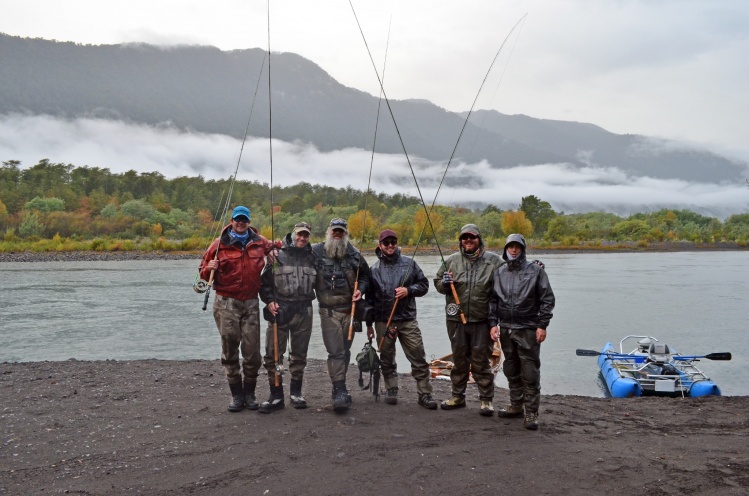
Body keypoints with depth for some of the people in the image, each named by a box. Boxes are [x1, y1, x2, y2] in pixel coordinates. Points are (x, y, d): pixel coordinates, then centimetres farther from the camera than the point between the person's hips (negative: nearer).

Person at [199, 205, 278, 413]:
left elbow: (272, 247, 29)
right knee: (230, 350, 2)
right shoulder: (219, 244, 1)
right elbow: (204, 272, 7)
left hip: (251, 303, 2)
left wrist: (273, 252, 6)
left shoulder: (259, 242, 7)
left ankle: (249, 393, 16)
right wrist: (209, 269, -16)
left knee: (252, 351, 1)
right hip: (226, 303, -2)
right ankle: (236, 395, 13)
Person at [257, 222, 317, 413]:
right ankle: (276, 396, 6)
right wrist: (269, 301, -8)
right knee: (273, 354, -3)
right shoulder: (278, 255, 0)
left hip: (303, 311, 3)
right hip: (279, 309, -2)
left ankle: (296, 393, 24)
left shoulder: (312, 258, 9)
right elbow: (264, 281, 2)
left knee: (299, 354, 11)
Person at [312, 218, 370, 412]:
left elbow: (365, 275, 16)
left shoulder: (354, 254, 5)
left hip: (349, 309, 3)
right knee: (335, 351, -10)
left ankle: (339, 387, 26)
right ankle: (340, 391, -8)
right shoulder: (316, 251, -2)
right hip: (328, 310, -3)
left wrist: (361, 289, -1)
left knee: (345, 350, 12)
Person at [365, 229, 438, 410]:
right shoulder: (374, 269, 6)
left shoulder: (409, 263, 5)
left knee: (419, 358, -2)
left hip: (408, 320, -1)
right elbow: (369, 298, 10)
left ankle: (424, 394, 5)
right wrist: (369, 324, 10)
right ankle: (391, 390, 25)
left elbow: (424, 284, 10)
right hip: (383, 322, 1)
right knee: (387, 359, 10)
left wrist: (409, 290, -10)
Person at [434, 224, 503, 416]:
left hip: (482, 320, -3)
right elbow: (438, 283, 14)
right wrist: (444, 283, -10)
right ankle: (458, 396, 28)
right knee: (459, 359, 15)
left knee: (481, 360, 2)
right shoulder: (451, 260, 6)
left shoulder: (493, 260, -1)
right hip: (456, 319, 3)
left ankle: (486, 399, 13)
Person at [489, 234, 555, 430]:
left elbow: (547, 299, -4)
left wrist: (542, 326, -9)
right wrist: (493, 323, 2)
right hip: (506, 328, 5)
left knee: (530, 372, -3)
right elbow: (492, 300, 11)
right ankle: (516, 405, 27)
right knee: (511, 370, 14)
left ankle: (531, 412, 4)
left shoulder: (536, 270, -3)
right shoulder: (499, 272, 9)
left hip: (528, 329, -5)